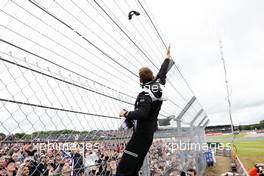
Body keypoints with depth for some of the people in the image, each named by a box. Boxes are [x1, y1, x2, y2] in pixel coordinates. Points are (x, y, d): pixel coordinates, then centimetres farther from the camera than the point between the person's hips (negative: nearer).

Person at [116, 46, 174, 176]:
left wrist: (125, 114, -14)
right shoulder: (158, 84, 5)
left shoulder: (145, 94, -16)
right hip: (148, 133, 9)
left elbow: (142, 114, -28)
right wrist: (168, 56, 36)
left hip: (141, 135, -9)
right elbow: (163, 71, 22)